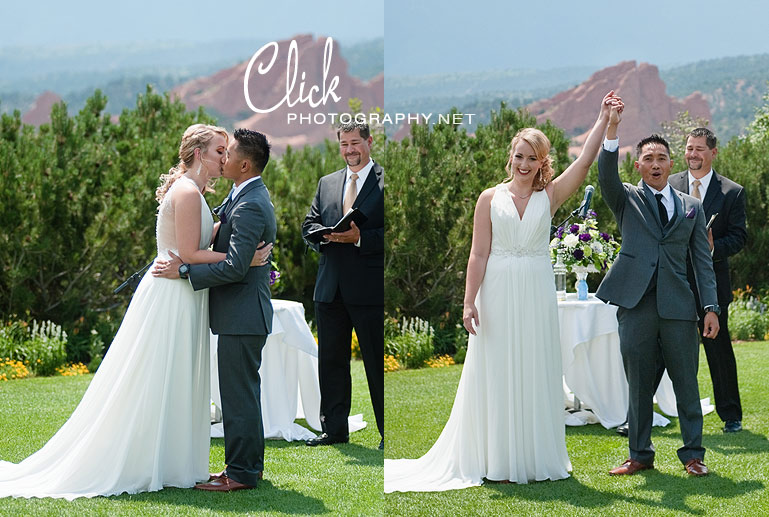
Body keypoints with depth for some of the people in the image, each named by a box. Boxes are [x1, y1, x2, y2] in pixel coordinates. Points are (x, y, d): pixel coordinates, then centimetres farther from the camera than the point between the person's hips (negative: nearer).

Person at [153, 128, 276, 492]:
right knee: (243, 393, 17)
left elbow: (234, 267, -26)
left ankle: (241, 474, 3)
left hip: (242, 315, -11)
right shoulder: (242, 197, 14)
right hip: (243, 314, 11)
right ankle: (249, 466, 26)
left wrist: (184, 270, -21)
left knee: (238, 394, -4)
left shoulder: (250, 206, -21)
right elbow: (215, 225, 15)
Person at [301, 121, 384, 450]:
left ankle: (389, 433, 6)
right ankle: (334, 429, 18)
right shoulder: (326, 183, 17)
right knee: (331, 361, 10)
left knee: (378, 364, -1)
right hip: (331, 287, 6)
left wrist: (360, 237, -19)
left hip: (370, 288, -6)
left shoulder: (385, 182, -2)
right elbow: (308, 225, 14)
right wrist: (327, 235, -7)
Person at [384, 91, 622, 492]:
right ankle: (495, 461, 9)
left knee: (535, 374, 6)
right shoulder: (490, 198, 1)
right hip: (497, 293, -2)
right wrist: (469, 302, -9)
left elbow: (586, 159, -3)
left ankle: (533, 458, 14)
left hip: (536, 294, 2)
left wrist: (604, 119, -9)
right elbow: (479, 255, -3)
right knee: (496, 374, 2)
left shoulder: (550, 196, 5)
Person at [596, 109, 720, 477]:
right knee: (638, 385, 5)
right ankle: (640, 455, 15)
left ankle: (693, 454, 12)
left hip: (678, 308, 1)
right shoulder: (627, 199, 9)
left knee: (687, 383, 3)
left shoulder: (691, 207, 14)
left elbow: (702, 260, 11)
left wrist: (711, 307, 2)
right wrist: (611, 130, -28)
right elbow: (606, 175, -13)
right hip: (635, 305, -1)